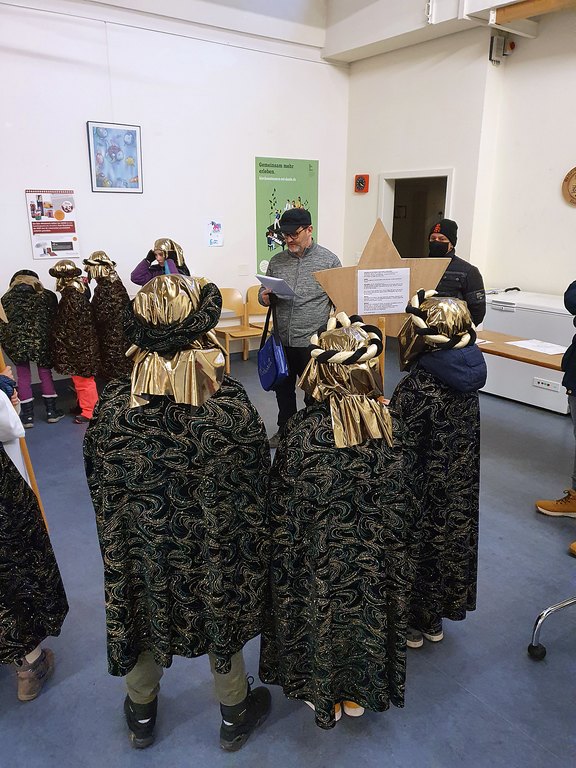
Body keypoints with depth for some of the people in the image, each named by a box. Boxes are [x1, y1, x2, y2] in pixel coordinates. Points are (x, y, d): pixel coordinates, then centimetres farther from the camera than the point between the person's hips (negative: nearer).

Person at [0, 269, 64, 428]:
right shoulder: (47, 296, 5)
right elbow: (55, 319, 4)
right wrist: (52, 341, 11)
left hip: (17, 343, 1)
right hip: (41, 341, 0)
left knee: (23, 378, 10)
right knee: (45, 374, 13)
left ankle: (27, 416, 16)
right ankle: (52, 412, 18)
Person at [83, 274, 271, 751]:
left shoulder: (113, 405, -21)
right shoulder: (232, 406, -27)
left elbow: (100, 488, -7)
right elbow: (256, 490, -15)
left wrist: (117, 546, 12)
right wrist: (258, 548, 4)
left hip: (139, 550, 2)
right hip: (218, 553, -1)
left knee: (142, 621, 28)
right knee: (225, 626, 25)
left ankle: (141, 714, 56)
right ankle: (235, 715, 51)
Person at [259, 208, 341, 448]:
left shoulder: (329, 260, -3)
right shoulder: (276, 262, 8)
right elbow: (264, 293, 17)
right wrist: (265, 297, -8)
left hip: (313, 342, -4)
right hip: (282, 341, 4)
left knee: (313, 393, 9)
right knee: (283, 389, 18)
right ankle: (284, 430, 37)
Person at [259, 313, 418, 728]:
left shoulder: (302, 429, -25)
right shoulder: (392, 425, -16)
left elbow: (285, 507, -16)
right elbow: (405, 503, -5)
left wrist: (283, 565, 1)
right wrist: (395, 546, 12)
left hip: (321, 561, -2)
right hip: (377, 562, 2)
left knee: (323, 619, 24)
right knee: (368, 616, 26)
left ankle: (325, 695, 45)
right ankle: (358, 693, 47)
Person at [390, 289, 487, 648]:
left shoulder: (418, 385, -30)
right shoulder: (466, 367, -9)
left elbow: (404, 447, -25)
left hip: (428, 492, -7)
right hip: (462, 486, 7)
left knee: (419, 550, 15)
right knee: (451, 542, 23)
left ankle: (414, 624, 38)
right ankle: (435, 620, 45)